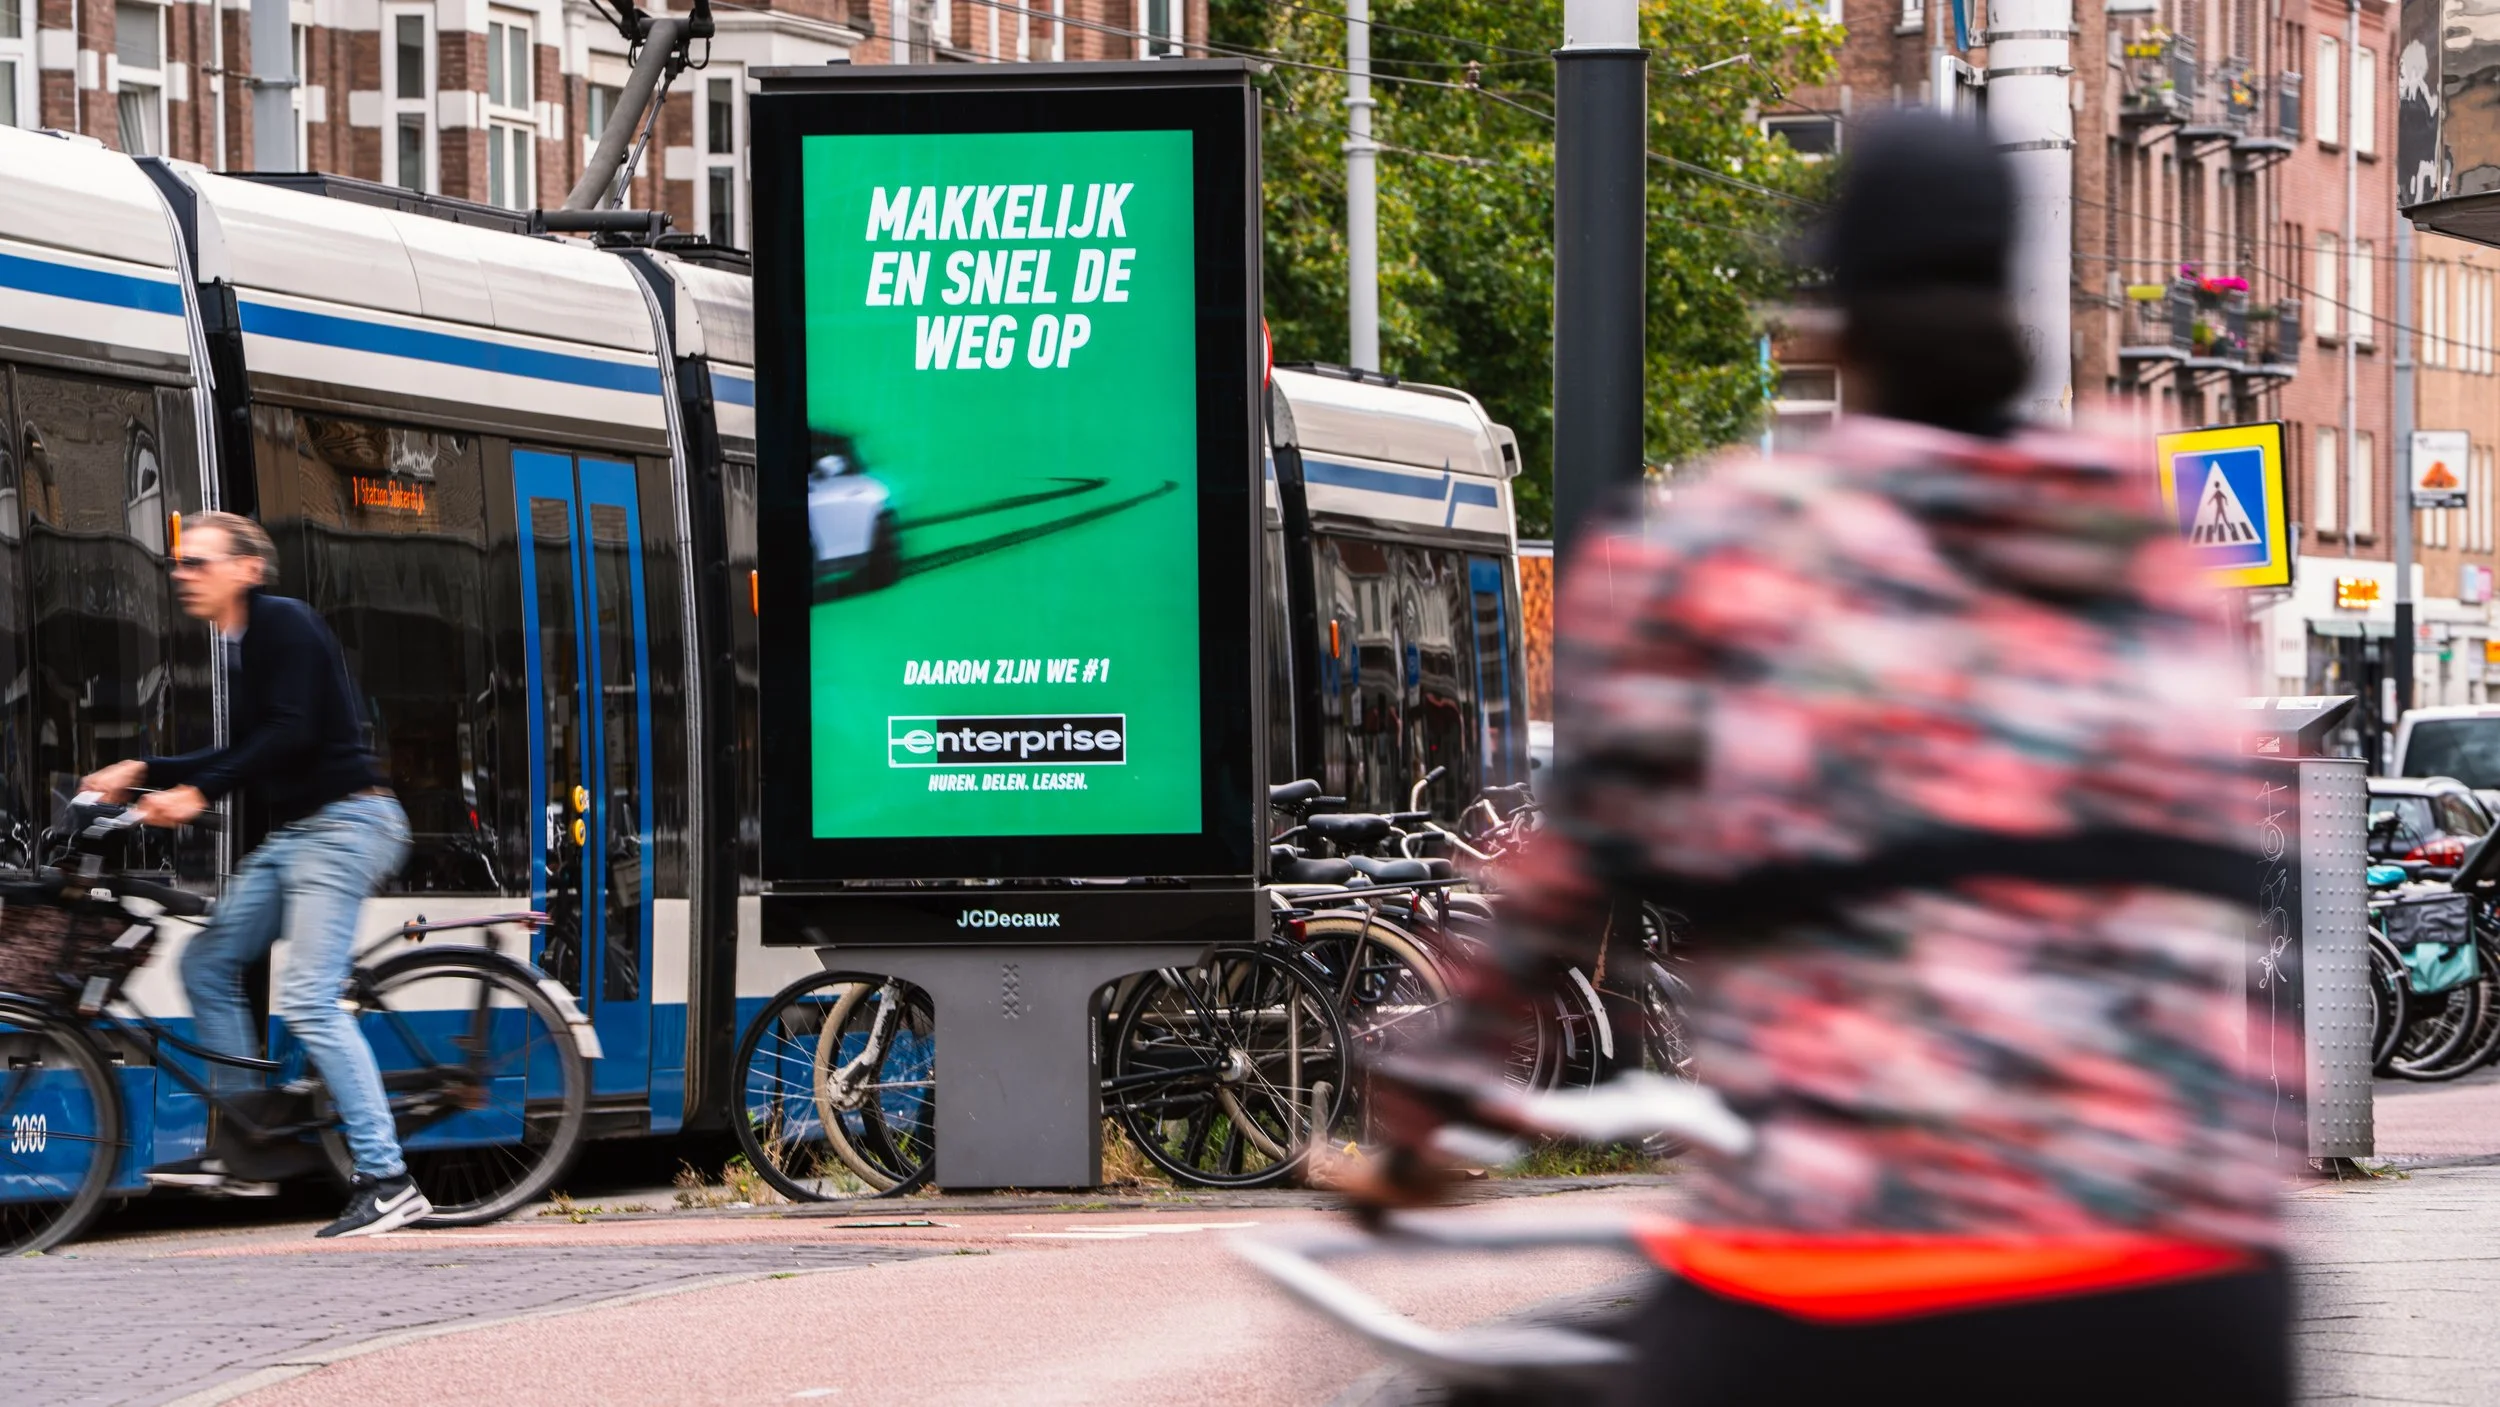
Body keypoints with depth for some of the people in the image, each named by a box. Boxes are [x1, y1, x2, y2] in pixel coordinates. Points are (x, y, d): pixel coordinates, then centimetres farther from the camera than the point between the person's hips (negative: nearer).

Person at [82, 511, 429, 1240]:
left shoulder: (285, 625, -12)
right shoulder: (236, 644, 16)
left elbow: (290, 735, -21)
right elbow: (245, 753, 19)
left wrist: (199, 793, -24)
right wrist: (144, 771, 12)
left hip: (342, 823, -10)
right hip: (293, 834, 10)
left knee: (308, 999, -17)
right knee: (207, 964, 11)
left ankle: (386, 1180, -18)